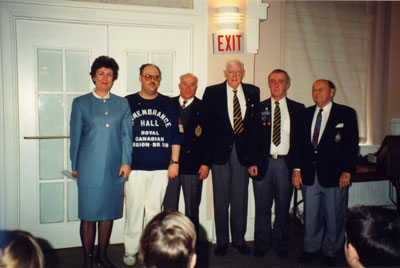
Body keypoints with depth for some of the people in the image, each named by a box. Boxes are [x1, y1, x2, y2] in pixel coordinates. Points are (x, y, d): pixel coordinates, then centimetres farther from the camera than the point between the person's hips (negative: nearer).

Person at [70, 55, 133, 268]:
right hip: (89, 167, -2)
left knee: (109, 212, 10)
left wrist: (126, 162, 0)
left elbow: (126, 135, 8)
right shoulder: (80, 103, 6)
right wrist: (74, 166, 7)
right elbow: (75, 136, 7)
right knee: (88, 214, 1)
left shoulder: (122, 104, 11)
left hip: (114, 168, 2)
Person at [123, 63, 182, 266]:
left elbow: (175, 135, 9)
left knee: (154, 209, 8)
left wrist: (175, 162, 4)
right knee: (134, 209, 3)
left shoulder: (168, 104, 10)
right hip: (134, 167, -1)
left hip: (161, 168, 2)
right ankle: (130, 249, 18)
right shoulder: (128, 103, 6)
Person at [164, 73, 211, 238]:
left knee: (192, 209, 10)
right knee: (169, 207, 9)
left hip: (193, 165, -1)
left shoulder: (203, 108, 3)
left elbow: (207, 138, 0)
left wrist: (205, 163, -6)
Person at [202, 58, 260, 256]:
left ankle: (239, 240, 25)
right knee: (220, 200, 7)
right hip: (220, 151, -1)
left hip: (243, 151, 2)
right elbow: (206, 123, 1)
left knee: (240, 199, 9)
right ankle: (222, 241, 21)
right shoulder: (212, 92, 2)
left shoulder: (253, 92, 8)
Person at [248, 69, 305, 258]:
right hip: (263, 163, 0)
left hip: (286, 164, 0)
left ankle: (280, 244, 28)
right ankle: (261, 244, 24)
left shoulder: (298, 109, 6)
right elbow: (253, 137, 4)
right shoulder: (260, 108, 7)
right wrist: (252, 163, -5)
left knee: (283, 208, 11)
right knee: (262, 208, 8)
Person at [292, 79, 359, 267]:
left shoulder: (346, 114, 0)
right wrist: (297, 168, 4)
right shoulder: (307, 113, 10)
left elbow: (352, 144, -2)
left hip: (334, 175, -3)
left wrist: (347, 171, -9)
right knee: (311, 215, 11)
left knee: (334, 217, 8)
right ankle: (311, 249, 27)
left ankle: (330, 253, 25)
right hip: (309, 174, 3)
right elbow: (301, 142, 10)